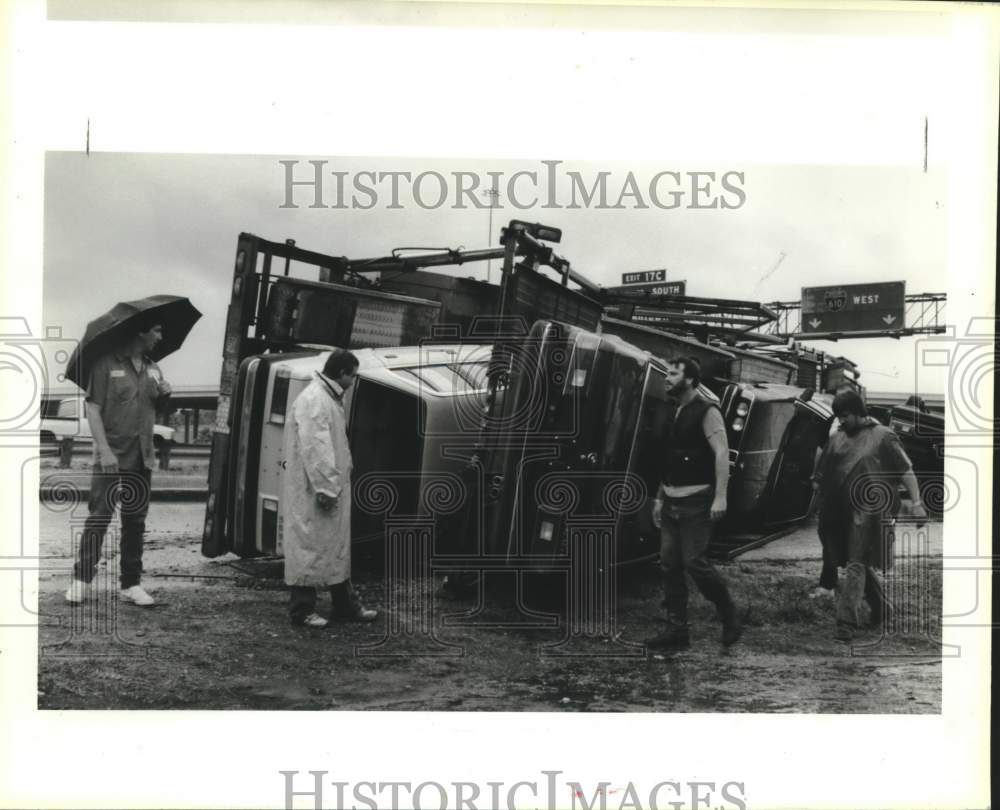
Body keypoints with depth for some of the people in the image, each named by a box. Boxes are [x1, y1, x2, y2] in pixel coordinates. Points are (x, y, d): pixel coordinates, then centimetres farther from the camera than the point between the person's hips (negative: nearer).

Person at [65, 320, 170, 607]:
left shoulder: (153, 369, 14)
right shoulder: (106, 364, -6)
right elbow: (92, 408, -10)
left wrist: (164, 395, 0)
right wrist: (104, 450, -18)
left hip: (141, 458, 6)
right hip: (110, 457, -6)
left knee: (136, 521, 8)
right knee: (98, 518, -7)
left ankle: (131, 583, 14)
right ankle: (81, 579, 3)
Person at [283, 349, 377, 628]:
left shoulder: (330, 399, 15)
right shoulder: (313, 400, -18)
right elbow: (314, 448, -23)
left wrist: (333, 487, 18)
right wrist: (325, 488, -24)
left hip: (332, 487, 11)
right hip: (314, 490, -11)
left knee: (338, 546, 16)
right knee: (309, 545, -2)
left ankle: (345, 604, 25)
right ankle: (302, 609, 7)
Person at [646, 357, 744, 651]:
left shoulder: (706, 411, -9)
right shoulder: (673, 412, 15)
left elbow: (722, 453, -17)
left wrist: (720, 497, -24)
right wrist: (660, 497, 18)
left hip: (696, 501, -8)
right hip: (671, 502, 8)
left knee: (694, 561, -10)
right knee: (669, 564, 5)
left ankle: (731, 618, 9)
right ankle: (677, 630, 11)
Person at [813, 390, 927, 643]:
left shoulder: (882, 437, 0)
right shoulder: (837, 439, 15)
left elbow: (906, 471, -2)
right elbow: (820, 476, 23)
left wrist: (916, 503, -9)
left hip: (868, 510, -6)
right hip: (840, 512, 6)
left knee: (856, 565, -12)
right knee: (861, 564, 14)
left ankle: (847, 622, -15)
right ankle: (882, 610, 32)